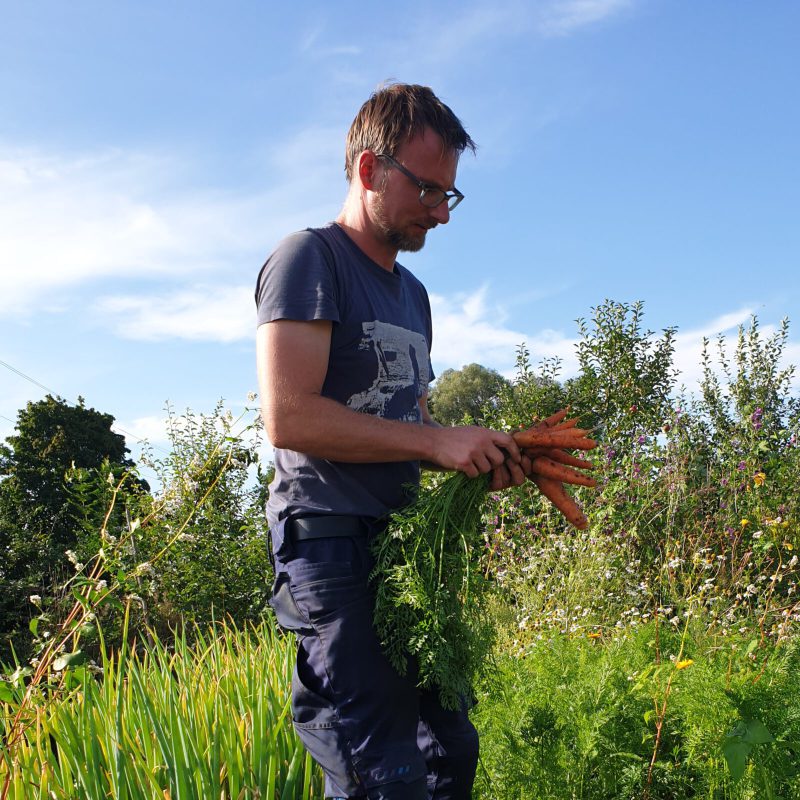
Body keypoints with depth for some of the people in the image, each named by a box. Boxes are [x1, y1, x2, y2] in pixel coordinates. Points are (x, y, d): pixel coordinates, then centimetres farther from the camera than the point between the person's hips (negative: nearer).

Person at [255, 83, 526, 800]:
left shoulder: (413, 293, 21)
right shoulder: (310, 259, -6)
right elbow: (289, 416, -18)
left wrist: (483, 456, 4)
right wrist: (437, 440, -15)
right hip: (334, 546, -8)